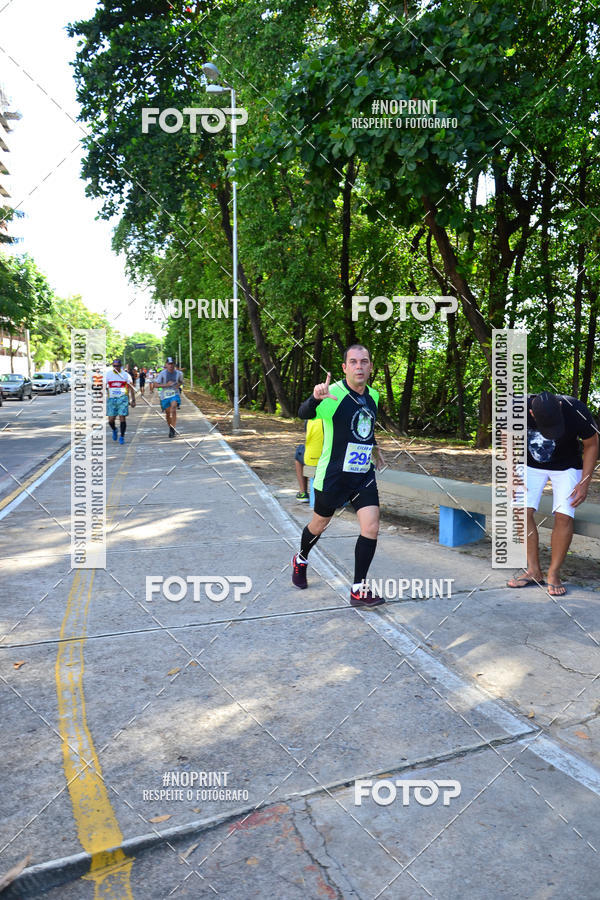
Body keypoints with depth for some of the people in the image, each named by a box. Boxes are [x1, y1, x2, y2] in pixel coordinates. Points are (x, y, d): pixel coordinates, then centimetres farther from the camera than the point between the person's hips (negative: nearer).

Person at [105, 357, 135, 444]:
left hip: (123, 398, -1)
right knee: (111, 419, 0)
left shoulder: (126, 375, 3)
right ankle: (114, 430, 32)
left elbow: (131, 388, 7)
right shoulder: (108, 374, 4)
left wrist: (133, 400, 2)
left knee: (122, 418, -9)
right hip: (111, 398, 1)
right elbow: (104, 386, 5)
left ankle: (122, 436, 4)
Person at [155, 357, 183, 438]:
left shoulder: (178, 373, 0)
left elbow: (181, 382, 19)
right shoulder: (162, 373, -7)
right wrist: (166, 385, -18)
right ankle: (170, 428, 31)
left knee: (173, 410, -24)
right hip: (165, 395, 1)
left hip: (175, 394, -1)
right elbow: (156, 385, -5)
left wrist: (179, 385, -4)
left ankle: (173, 429, -19)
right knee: (167, 413, 9)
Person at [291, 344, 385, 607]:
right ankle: (301, 559, 46)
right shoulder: (334, 394, -18)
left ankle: (358, 590, 5)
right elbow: (305, 414, -38)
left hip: (364, 474, 5)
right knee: (319, 525, 14)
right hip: (333, 475, -5)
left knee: (371, 527, -7)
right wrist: (315, 398, -58)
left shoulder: (373, 395, 4)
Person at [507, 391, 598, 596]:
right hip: (531, 465, 1)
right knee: (523, 511, -12)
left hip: (567, 467, -1)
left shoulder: (576, 410, -31)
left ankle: (553, 574, -1)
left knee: (563, 516, -14)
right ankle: (534, 572, -1)